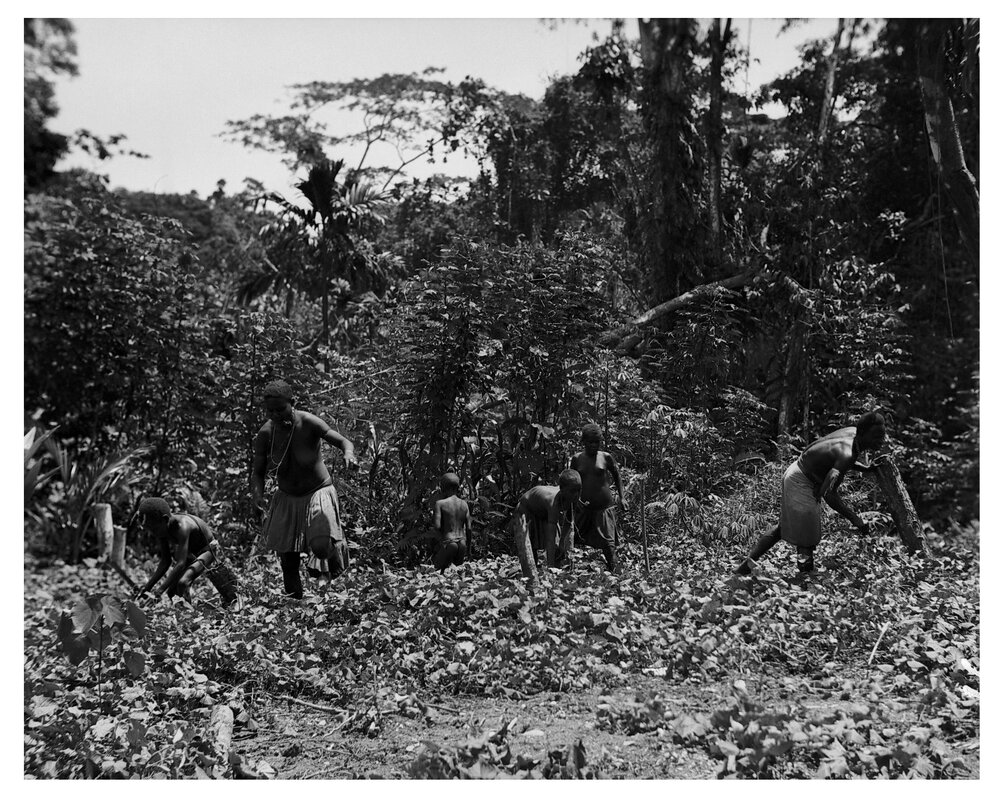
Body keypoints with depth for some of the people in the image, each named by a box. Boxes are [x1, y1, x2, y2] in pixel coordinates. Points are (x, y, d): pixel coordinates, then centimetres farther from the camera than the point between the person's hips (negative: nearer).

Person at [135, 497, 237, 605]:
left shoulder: (182, 527, -36)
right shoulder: (163, 530, -12)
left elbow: (181, 564, -39)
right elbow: (165, 563, -4)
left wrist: (160, 590, -41)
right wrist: (147, 586, -13)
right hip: (190, 555, 8)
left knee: (182, 583, -28)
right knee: (170, 592, 1)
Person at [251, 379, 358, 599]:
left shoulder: (309, 423, -22)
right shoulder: (265, 434, -13)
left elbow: (344, 442, -18)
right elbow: (258, 473, -3)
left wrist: (348, 455, -40)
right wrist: (258, 494, -23)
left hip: (318, 494, -3)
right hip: (287, 499, 3)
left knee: (321, 547, -25)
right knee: (288, 563, 3)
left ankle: (339, 549, 11)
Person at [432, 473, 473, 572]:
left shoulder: (440, 503, -7)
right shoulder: (464, 504, 7)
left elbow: (437, 526, -15)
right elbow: (469, 528, 6)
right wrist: (469, 547, 16)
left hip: (448, 543, -5)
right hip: (462, 544, 5)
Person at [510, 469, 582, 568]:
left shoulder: (574, 499, -27)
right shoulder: (554, 501, -44)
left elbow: (569, 528, -18)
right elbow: (551, 537, -45)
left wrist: (567, 553, -23)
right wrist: (550, 566, -45)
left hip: (546, 512, 6)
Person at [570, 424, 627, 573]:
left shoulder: (605, 457, 0)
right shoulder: (577, 459, 3)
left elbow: (617, 476, 14)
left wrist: (621, 497, 9)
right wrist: (576, 499, -6)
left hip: (604, 505, -2)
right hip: (584, 506, 2)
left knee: (608, 541, -6)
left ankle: (614, 571, -2)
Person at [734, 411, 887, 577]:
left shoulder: (853, 431, -3)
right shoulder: (847, 454, -31)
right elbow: (828, 493, -36)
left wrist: (866, 468, 8)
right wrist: (855, 519, -33)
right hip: (800, 483, -10)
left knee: (784, 527, 22)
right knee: (807, 539, -4)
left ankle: (746, 566, 31)